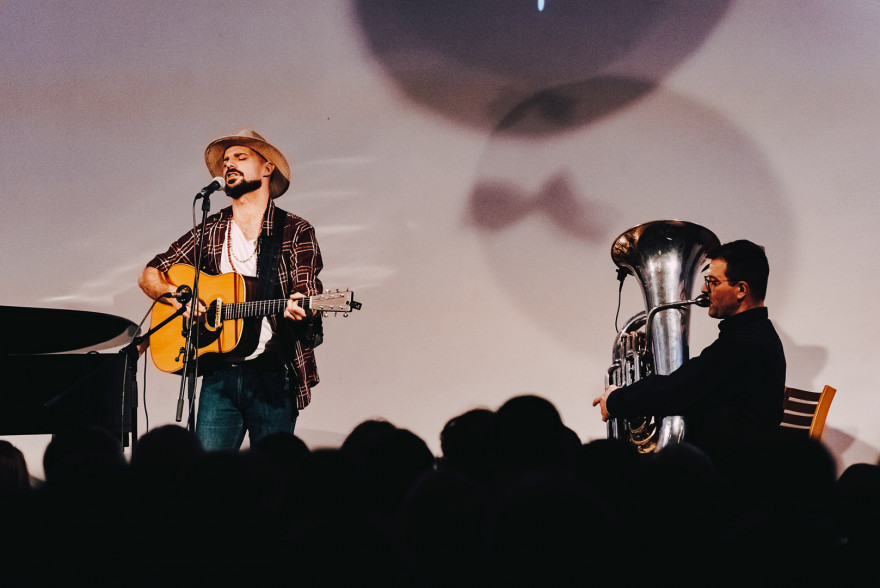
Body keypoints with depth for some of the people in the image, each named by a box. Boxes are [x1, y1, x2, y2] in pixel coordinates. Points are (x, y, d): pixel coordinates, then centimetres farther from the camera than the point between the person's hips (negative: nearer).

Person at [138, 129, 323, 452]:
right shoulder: (210, 231, 12)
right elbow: (149, 276, 15)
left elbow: (307, 301, -4)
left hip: (273, 377, -2)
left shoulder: (295, 231, 4)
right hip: (220, 375, 2)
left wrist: (298, 310, -27)